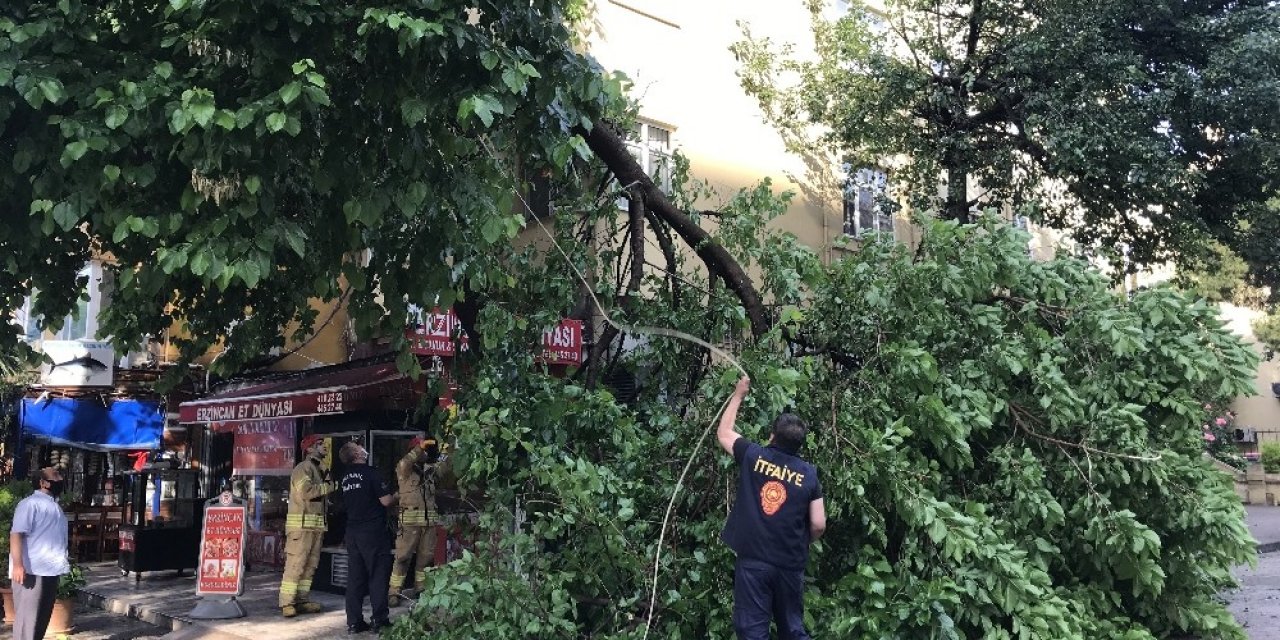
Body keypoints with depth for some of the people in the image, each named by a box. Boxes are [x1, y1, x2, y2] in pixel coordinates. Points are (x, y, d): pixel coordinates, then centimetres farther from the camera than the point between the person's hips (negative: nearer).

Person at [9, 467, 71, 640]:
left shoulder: (55, 506, 18)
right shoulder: (30, 503, -10)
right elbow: (16, 534, -19)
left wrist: (62, 563, 23)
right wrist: (17, 564, -27)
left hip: (50, 571, 9)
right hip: (31, 571, -9)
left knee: (43, 617, 13)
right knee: (27, 618, -7)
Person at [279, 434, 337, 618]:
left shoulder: (318, 469, 22)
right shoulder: (303, 468, -8)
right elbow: (306, 492, -21)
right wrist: (329, 486, -12)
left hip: (316, 525, 9)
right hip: (302, 523, -9)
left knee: (310, 565, 9)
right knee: (295, 564, -9)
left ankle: (301, 600, 13)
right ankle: (286, 603, -7)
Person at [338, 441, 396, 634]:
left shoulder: (345, 477, 10)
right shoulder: (369, 472, -12)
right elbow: (385, 500, -15)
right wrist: (396, 496, 6)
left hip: (353, 531, 7)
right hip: (373, 531, -6)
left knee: (355, 576, 9)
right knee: (378, 575, 0)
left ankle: (354, 622, 10)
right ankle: (379, 620, 2)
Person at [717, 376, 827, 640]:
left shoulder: (753, 456, -4)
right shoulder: (809, 473, 0)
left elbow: (723, 433, 15)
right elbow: (819, 525, 0)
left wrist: (738, 394, 25)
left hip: (753, 560, -2)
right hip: (791, 564, 2)